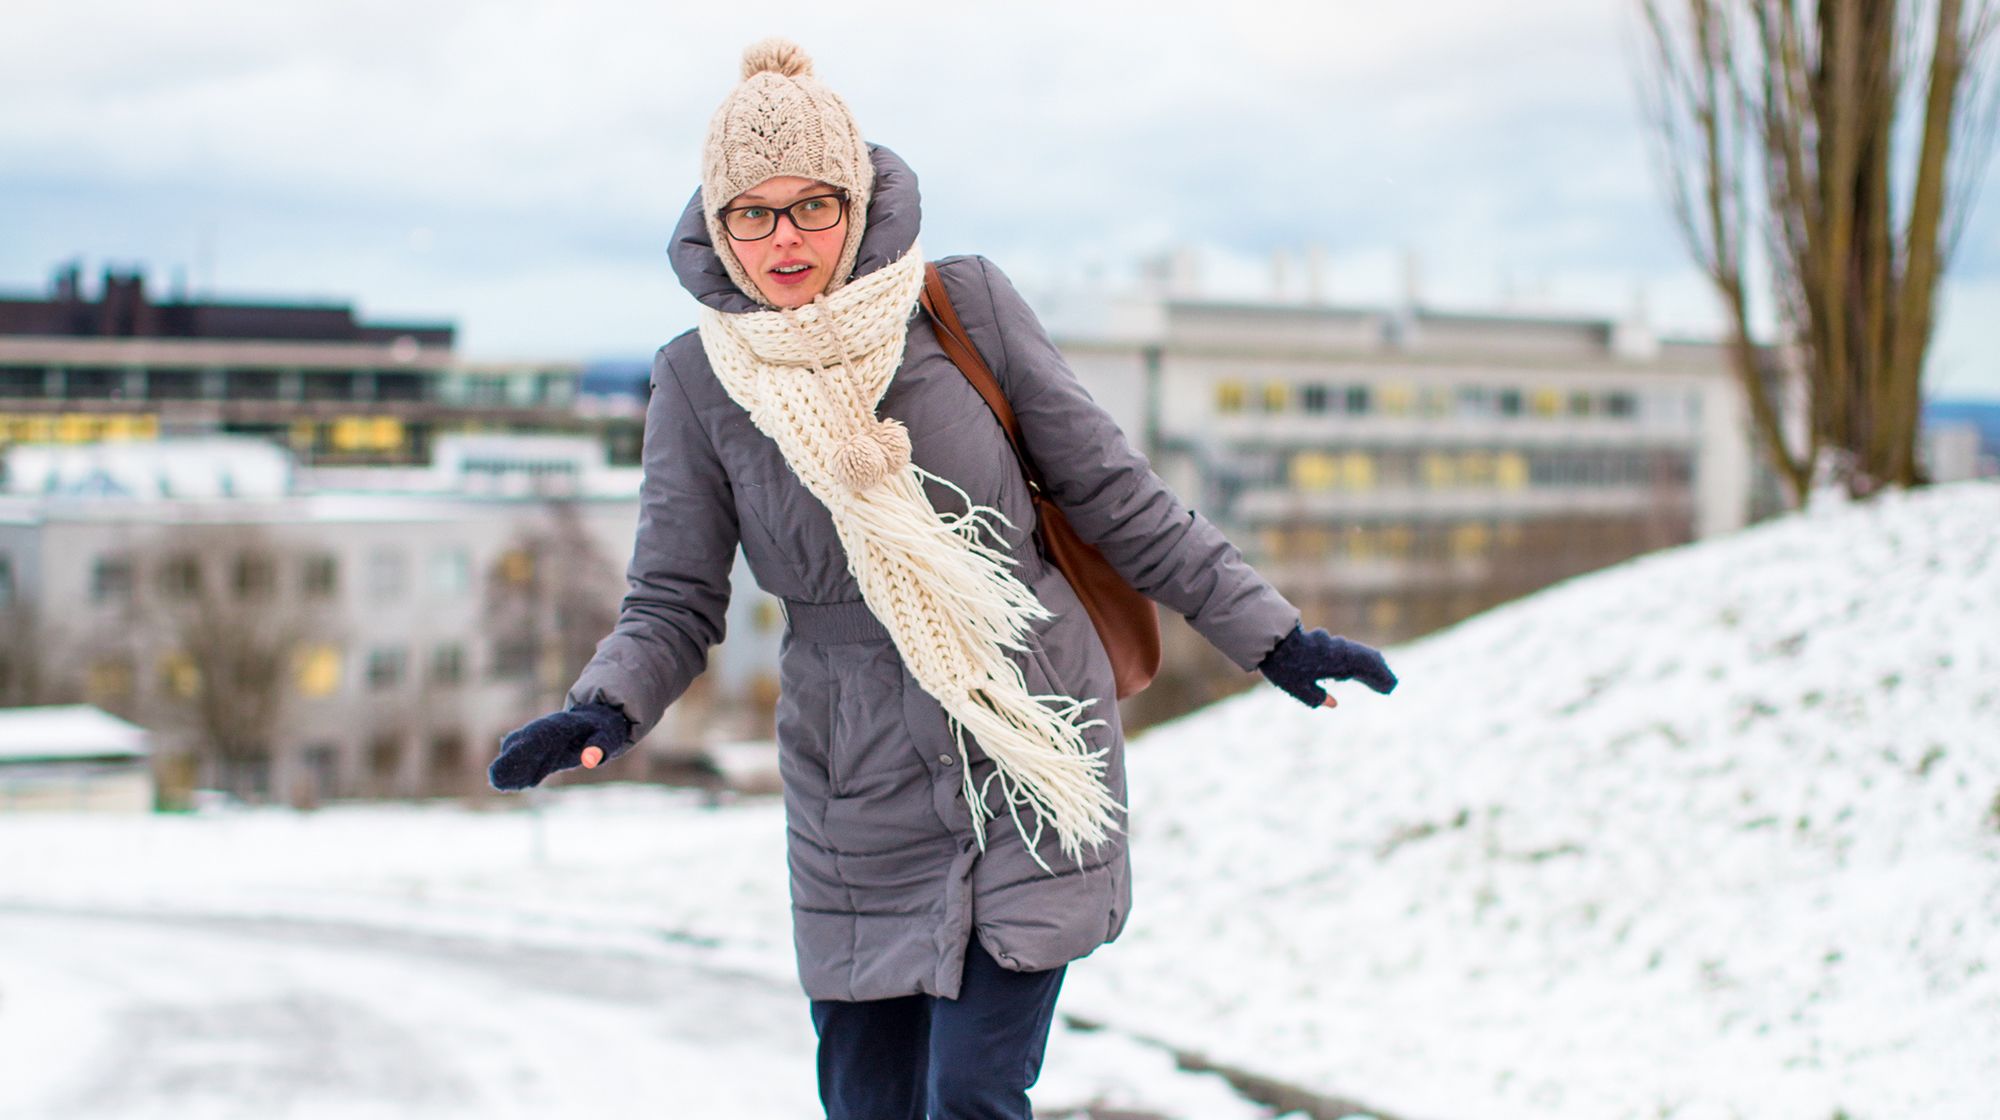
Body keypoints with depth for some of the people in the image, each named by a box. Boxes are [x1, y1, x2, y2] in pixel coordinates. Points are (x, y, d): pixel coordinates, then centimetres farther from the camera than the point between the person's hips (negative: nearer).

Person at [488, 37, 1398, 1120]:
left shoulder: (966, 307, -7)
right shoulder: (698, 379, -3)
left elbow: (1111, 494, 1)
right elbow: (673, 601, 1)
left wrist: (1271, 634, 3)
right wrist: (604, 710, -20)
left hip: (1032, 766, -2)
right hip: (858, 789, 2)